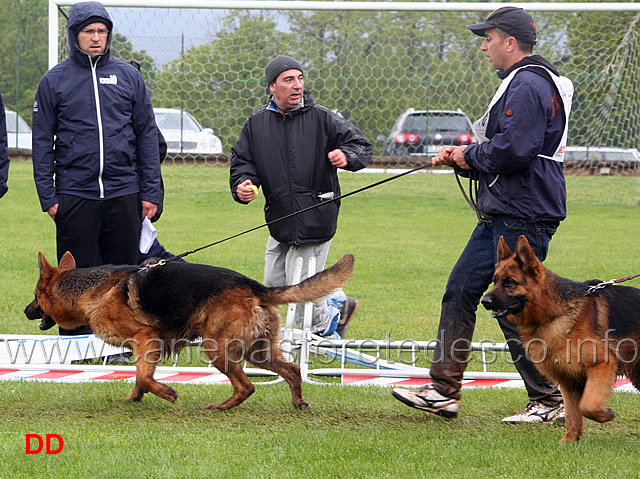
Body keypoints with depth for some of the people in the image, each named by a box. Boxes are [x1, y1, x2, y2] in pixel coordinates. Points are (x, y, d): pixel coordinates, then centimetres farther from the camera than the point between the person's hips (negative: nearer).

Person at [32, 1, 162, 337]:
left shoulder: (128, 76, 8)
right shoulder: (55, 81, 4)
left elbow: (147, 135, 10)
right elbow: (42, 142, 4)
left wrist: (151, 191, 3)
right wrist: (48, 196, -4)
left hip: (124, 195, 2)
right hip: (75, 194, -1)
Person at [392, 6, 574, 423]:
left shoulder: (529, 86, -16)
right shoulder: (518, 83, 19)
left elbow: (515, 150, -27)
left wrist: (470, 155, -11)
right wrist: (462, 159, 9)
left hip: (522, 217, -11)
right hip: (502, 215, 11)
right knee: (461, 291, 11)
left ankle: (551, 400, 2)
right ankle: (444, 391, 15)